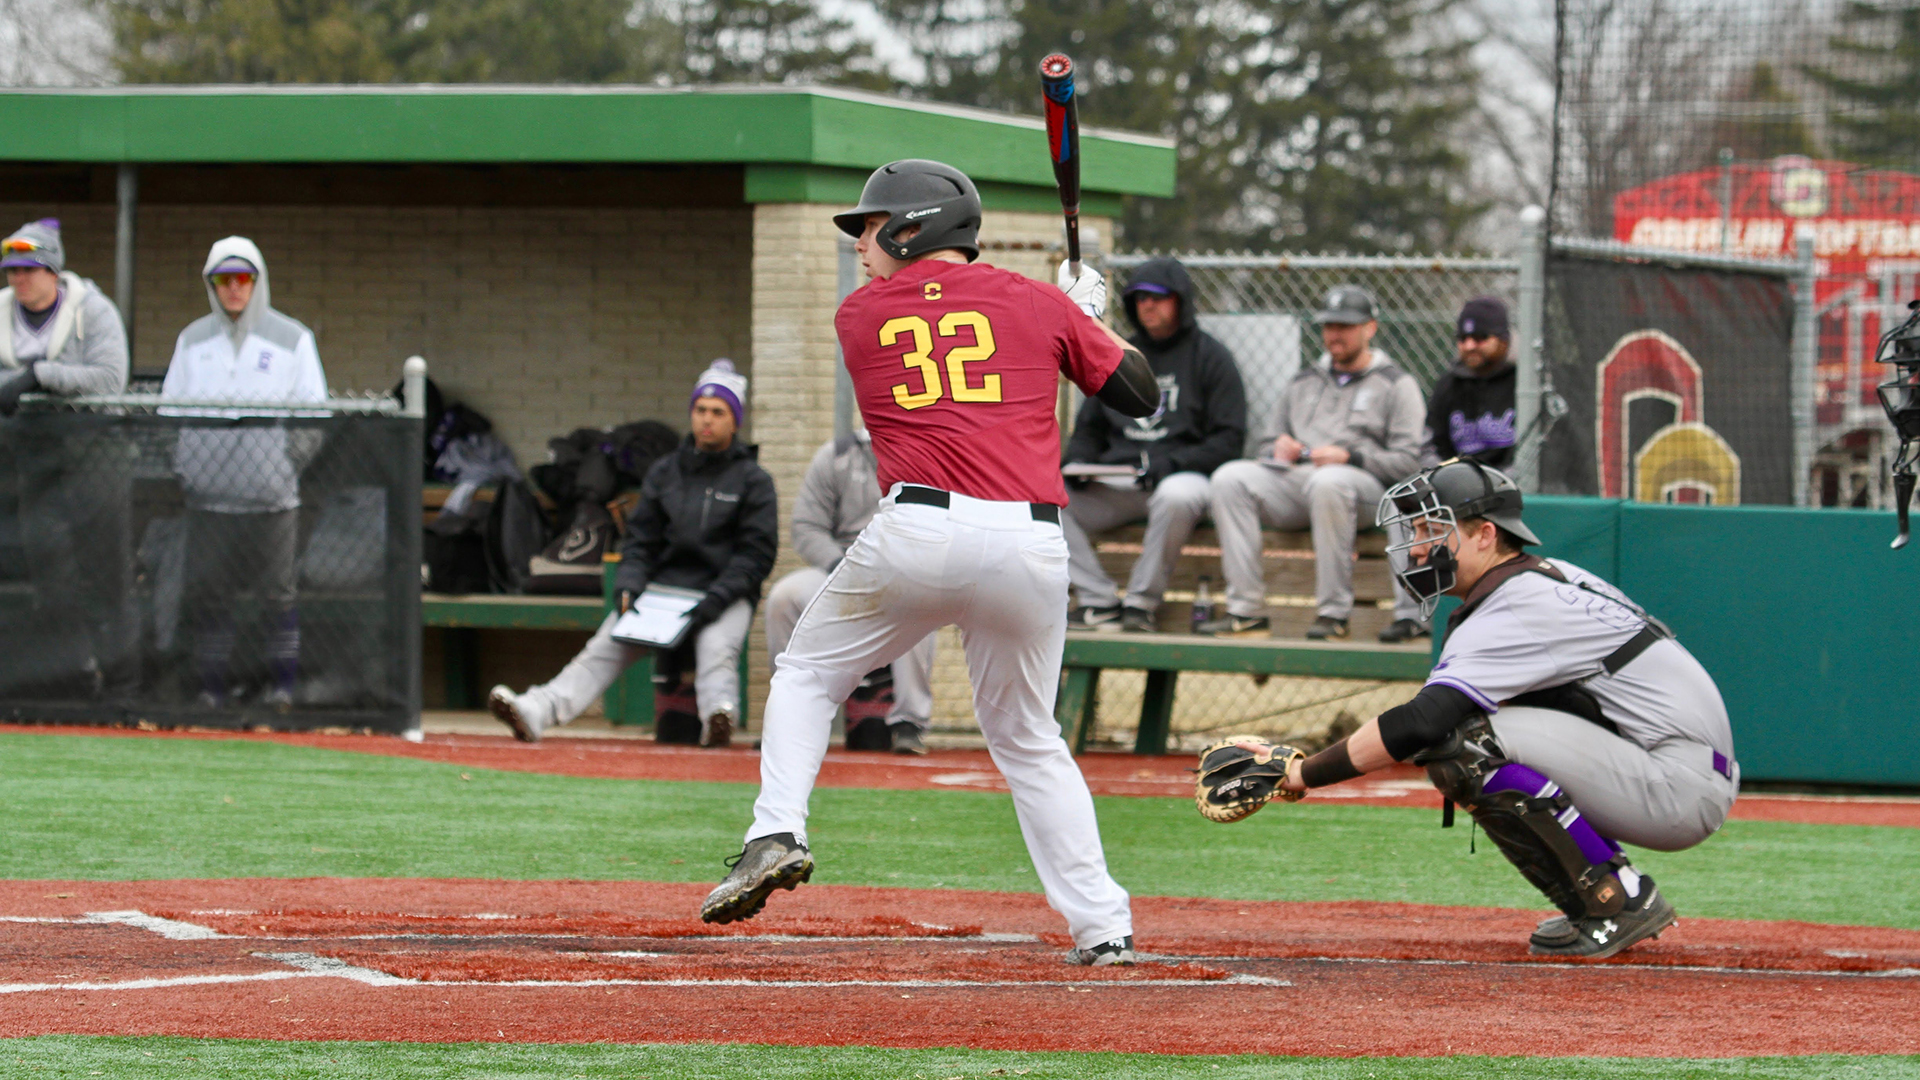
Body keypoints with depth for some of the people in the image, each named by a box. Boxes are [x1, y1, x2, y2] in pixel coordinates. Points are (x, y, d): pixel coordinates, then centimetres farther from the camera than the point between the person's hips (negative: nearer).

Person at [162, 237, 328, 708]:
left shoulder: (291, 340, 6)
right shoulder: (193, 340, 13)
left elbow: (313, 416, 4)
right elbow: (169, 409, 14)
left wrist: (287, 465, -5)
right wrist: (183, 468, 3)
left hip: (271, 497, -2)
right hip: (207, 495, 2)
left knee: (277, 593, -2)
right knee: (206, 594, 0)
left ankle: (281, 683, 4)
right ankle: (214, 686, 6)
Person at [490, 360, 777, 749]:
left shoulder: (753, 480, 5)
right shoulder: (664, 472, 17)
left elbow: (757, 554, -2)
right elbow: (640, 539, 15)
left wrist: (716, 599, -16)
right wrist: (629, 586, -5)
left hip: (727, 595, -2)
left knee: (716, 646, -35)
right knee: (606, 646, -18)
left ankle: (718, 712, -59)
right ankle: (535, 712, -35)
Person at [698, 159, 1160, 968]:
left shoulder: (859, 316, 12)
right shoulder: (1039, 304, 12)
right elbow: (1141, 396, 15)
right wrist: (1092, 318, 33)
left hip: (919, 532, -2)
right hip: (1031, 549, 2)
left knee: (806, 675, 20)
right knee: (1026, 736, 17)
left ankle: (777, 832, -1)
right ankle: (1102, 926, 10)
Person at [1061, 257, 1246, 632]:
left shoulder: (1210, 357, 5)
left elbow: (1228, 439, -2)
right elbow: (1088, 428, 25)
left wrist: (1170, 463, -17)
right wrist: (1077, 460, 1)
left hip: (1183, 475, -5)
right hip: (1113, 482, 5)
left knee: (1177, 496, -41)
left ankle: (1142, 602, -25)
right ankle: (1098, 602, -19)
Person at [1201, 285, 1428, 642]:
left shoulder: (1396, 385, 10)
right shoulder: (1305, 381, 29)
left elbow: (1407, 461, -1)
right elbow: (1269, 438, 30)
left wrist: (1349, 457, -15)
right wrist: (1278, 449, 5)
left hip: (1366, 484, -5)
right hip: (1295, 479, 5)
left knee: (1329, 482, -42)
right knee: (1230, 477, -21)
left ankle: (1333, 612, -35)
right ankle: (1246, 610, -26)